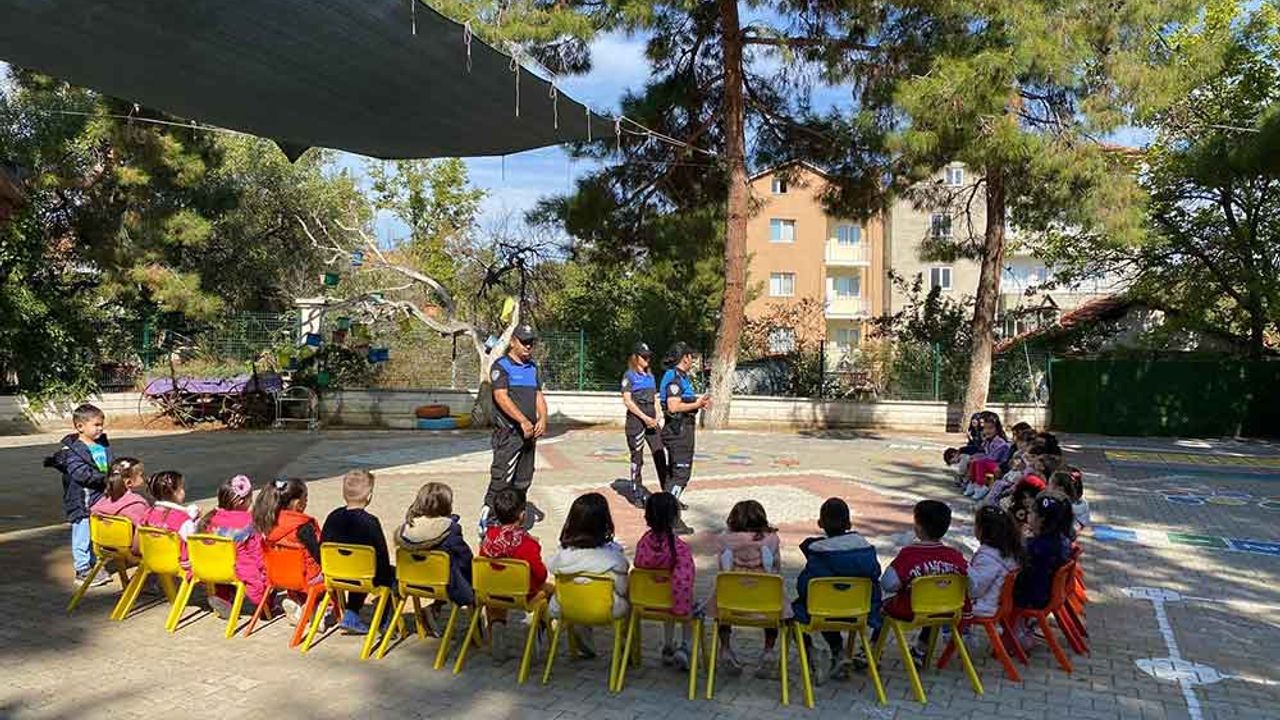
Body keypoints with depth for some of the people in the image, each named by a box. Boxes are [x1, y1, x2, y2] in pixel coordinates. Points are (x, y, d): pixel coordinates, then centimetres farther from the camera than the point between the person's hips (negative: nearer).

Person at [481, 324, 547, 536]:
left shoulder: (533, 368, 18)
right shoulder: (501, 366, -5)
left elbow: (538, 395, 15)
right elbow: (501, 396, -15)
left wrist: (542, 418, -4)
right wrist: (523, 421, -22)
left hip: (529, 433, 7)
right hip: (508, 432, -7)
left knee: (523, 481, 10)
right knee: (502, 479, -12)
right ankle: (486, 521, -7)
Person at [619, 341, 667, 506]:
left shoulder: (650, 376, 16)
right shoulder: (629, 375, -3)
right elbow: (627, 400, -10)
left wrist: (656, 417, 1)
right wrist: (644, 417, -14)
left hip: (651, 419, 6)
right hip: (636, 418, -6)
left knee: (660, 455, 0)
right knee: (637, 457, 1)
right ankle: (636, 494, 11)